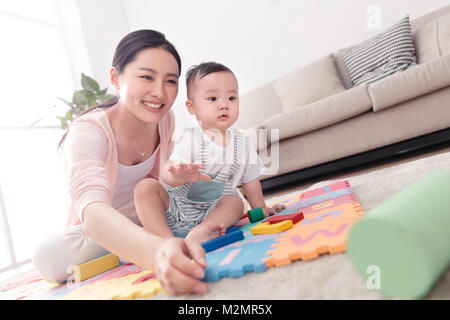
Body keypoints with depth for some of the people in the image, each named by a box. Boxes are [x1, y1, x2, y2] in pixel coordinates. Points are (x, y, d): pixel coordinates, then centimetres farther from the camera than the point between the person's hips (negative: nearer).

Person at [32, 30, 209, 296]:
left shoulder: (165, 119, -12)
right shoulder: (87, 133, -29)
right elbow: (93, 210, -48)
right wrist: (156, 251, -67)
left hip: (149, 223, 4)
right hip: (100, 231, -3)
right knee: (50, 256, -35)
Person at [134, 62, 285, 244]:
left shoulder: (241, 143, 2)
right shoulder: (190, 139, -10)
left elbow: (250, 181, 14)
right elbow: (166, 173, -24)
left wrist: (260, 209, 18)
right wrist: (181, 175, -47)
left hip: (213, 211, 2)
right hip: (177, 206, -1)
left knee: (235, 203, -25)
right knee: (146, 186, -20)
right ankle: (165, 239, -31)